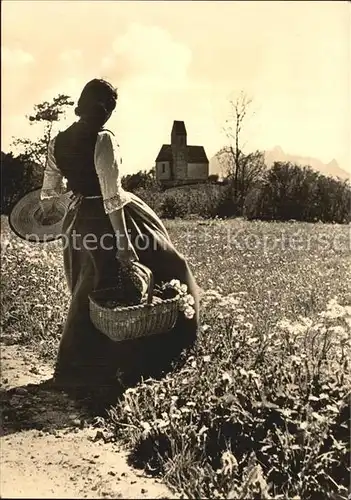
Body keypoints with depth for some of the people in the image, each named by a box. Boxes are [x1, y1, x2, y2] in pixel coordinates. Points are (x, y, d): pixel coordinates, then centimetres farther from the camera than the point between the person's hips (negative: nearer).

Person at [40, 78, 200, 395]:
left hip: (79, 222, 7)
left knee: (90, 293, 20)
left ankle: (78, 366, 32)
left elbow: (49, 192, 12)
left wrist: (46, 210, 34)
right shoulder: (103, 140, -18)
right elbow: (112, 197, -23)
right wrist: (123, 243, -21)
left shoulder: (58, 143, 2)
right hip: (109, 221, -7)